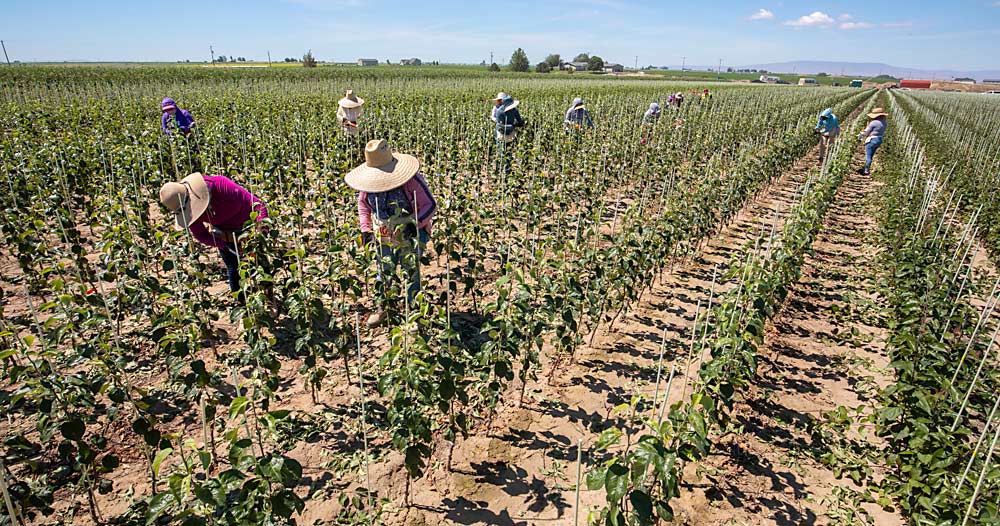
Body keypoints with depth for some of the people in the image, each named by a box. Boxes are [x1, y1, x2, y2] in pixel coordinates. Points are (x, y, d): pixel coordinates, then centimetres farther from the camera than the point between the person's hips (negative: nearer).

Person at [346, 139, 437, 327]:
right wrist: (365, 229, 4)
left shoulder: (412, 180, -22)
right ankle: (381, 308, 33)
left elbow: (430, 205, -15)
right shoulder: (368, 183, -7)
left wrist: (416, 223, -28)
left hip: (411, 235, -4)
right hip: (384, 236, 4)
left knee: (411, 271, 2)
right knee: (384, 272, 14)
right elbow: (362, 203, 13)